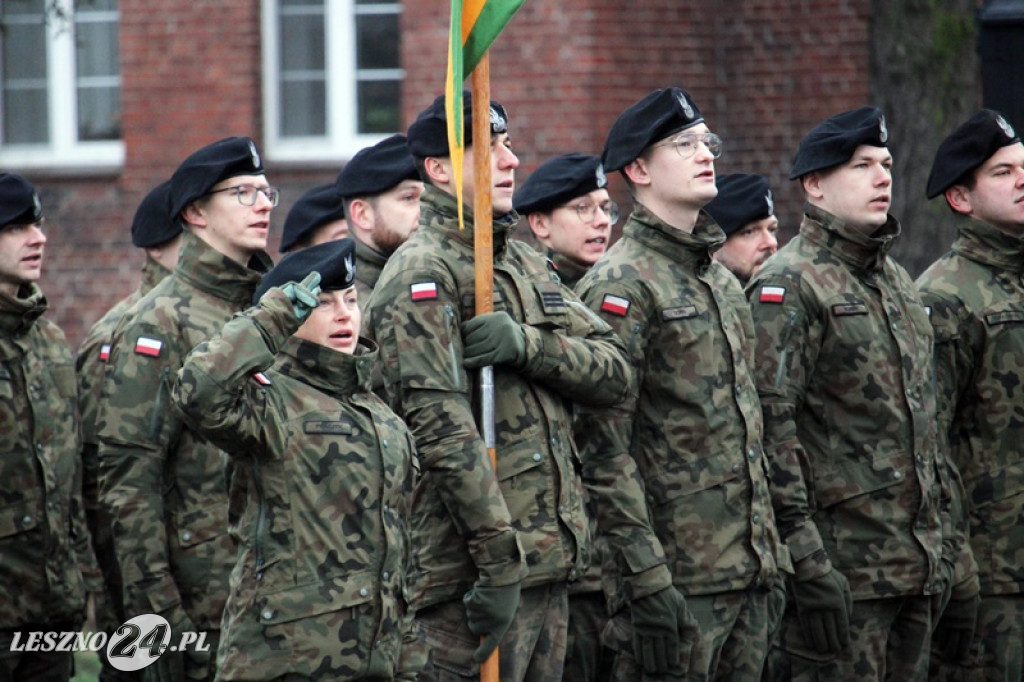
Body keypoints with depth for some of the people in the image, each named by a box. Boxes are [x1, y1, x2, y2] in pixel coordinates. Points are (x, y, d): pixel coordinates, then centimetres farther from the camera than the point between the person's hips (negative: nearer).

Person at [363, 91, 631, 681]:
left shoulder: (526, 263, 19)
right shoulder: (423, 274, -9)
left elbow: (613, 369, 8)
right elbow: (443, 428, -18)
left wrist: (527, 344, -13)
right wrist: (499, 561, -22)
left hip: (549, 565, 8)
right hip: (472, 568, -8)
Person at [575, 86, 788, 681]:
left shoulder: (723, 281, 17)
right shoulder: (622, 285, -10)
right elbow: (606, 448, -16)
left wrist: (772, 554, 18)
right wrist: (645, 576, -21)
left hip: (749, 567, 8)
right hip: (678, 576, -8)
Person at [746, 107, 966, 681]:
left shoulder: (899, 283, 18)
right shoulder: (789, 284, -9)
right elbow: (771, 428, -16)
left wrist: (939, 543, 18)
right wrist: (806, 557, -21)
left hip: (916, 564, 8)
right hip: (841, 563, -8)